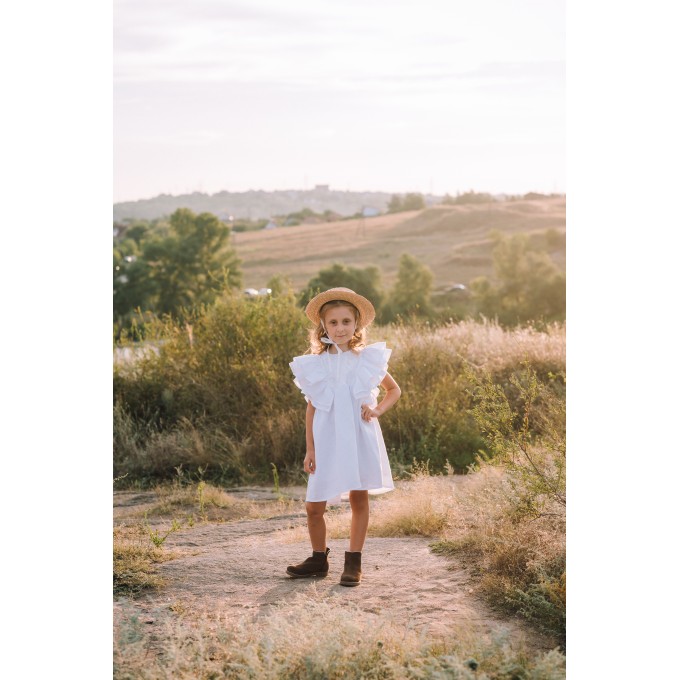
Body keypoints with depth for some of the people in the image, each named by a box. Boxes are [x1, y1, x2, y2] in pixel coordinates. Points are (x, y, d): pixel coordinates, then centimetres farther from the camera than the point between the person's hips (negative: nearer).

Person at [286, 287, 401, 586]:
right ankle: (319, 559, 21)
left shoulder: (368, 359, 1)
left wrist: (378, 410, -5)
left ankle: (353, 562, 14)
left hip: (360, 437, 0)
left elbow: (394, 389, 14)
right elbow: (312, 408, 5)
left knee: (359, 497, 2)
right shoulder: (315, 364, 1)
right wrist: (310, 449, 3)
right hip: (328, 439, 1)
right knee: (314, 505, 0)